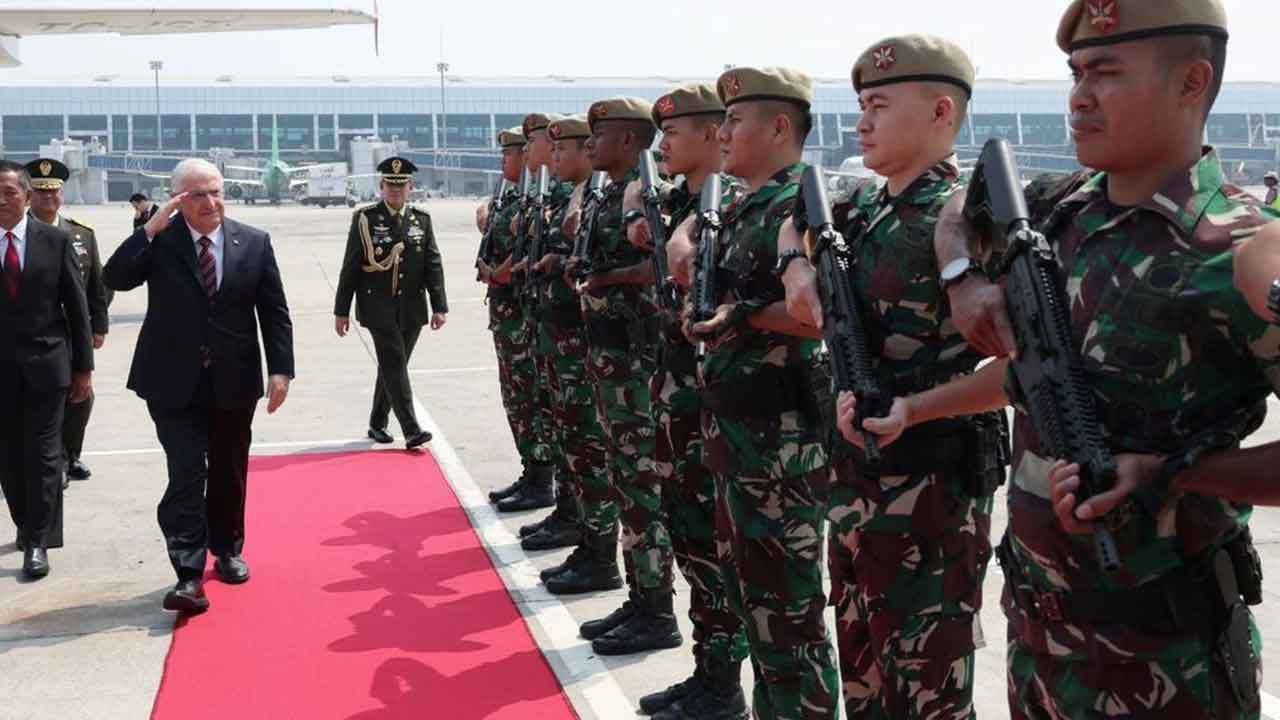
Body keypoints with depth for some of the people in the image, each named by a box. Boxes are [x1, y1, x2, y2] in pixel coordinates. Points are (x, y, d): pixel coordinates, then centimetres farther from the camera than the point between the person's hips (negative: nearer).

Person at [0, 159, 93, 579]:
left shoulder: (55, 241, -2)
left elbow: (76, 305, 1)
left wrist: (83, 367, -1)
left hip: (46, 362, -1)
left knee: (43, 453, 1)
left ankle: (38, 542, 6)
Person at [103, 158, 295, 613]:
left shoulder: (254, 243, 1)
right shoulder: (159, 240, -3)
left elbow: (274, 312, 3)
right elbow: (115, 279, -15)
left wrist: (280, 369, -5)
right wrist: (150, 228, -22)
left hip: (234, 380, 2)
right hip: (174, 381, -2)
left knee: (229, 472, 15)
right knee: (186, 474, -7)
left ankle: (227, 552, 33)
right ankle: (189, 574, -6)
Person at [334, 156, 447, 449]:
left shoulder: (421, 219, 7)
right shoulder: (365, 219, -1)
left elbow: (433, 265, 5)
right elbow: (350, 268, 0)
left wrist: (439, 306, -3)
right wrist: (341, 310, -2)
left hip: (412, 310, 4)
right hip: (379, 308, -3)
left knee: (393, 367, 11)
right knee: (395, 366, -10)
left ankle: (377, 424, 25)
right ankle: (411, 430, -14)